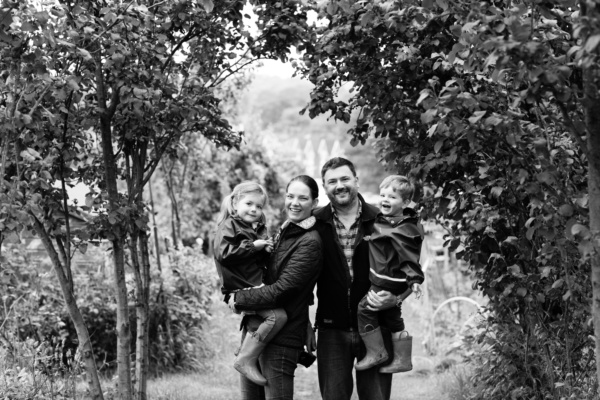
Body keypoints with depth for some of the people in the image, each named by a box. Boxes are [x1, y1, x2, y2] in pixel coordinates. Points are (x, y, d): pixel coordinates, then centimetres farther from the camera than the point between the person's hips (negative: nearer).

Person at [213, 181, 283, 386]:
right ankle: (245, 360, -19)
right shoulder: (228, 226, -6)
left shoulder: (259, 229, 19)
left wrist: (267, 250, 6)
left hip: (256, 285, 10)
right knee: (277, 315, -23)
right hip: (241, 288, -10)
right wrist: (253, 246, -19)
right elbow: (223, 253, -21)